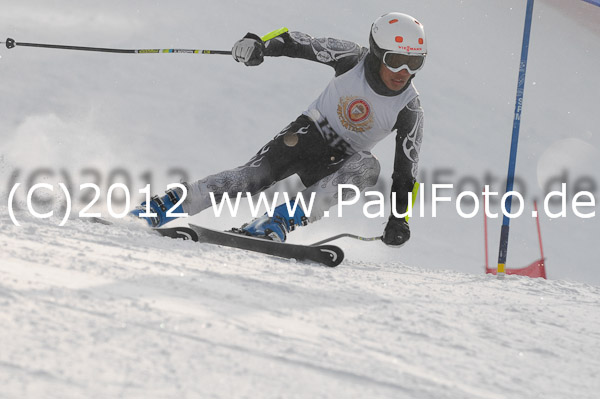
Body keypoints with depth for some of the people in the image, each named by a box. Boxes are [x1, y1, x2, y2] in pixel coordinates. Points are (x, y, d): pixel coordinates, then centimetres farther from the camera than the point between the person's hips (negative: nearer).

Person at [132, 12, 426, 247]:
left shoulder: (409, 109, -15)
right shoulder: (354, 59, -16)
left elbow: (406, 171, -11)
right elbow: (301, 45, -9)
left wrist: (398, 219, -22)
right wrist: (259, 45, -27)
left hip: (338, 164, 0)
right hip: (310, 132, 0)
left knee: (368, 167, -34)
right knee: (255, 175, -25)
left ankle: (279, 221, -40)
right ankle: (158, 209, -20)